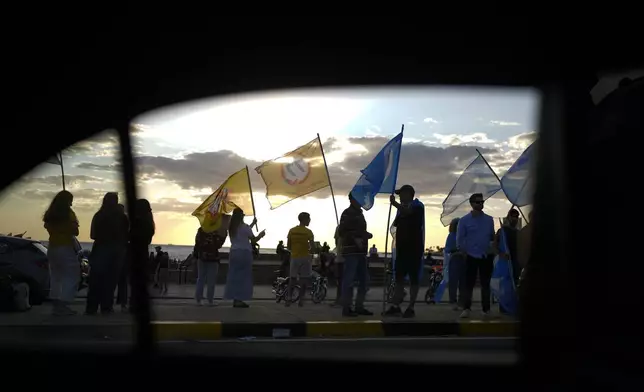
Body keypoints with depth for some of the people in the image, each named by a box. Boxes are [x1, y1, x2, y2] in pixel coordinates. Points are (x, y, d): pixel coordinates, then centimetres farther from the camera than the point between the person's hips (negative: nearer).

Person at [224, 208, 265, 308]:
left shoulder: (231, 228, 8)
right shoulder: (244, 226, -12)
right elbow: (253, 240, -7)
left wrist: (252, 224, 31)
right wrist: (261, 235, 12)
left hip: (234, 253, 6)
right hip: (244, 253, -6)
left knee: (234, 276, 9)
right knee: (243, 276, 0)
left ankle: (235, 299, 11)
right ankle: (239, 300, -1)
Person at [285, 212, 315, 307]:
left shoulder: (291, 231, 2)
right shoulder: (308, 232, -9)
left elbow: (288, 246, 2)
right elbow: (312, 246, -13)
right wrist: (308, 249, 9)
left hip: (294, 257, 3)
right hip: (305, 257, -3)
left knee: (292, 278, 10)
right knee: (304, 279, 5)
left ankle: (288, 299, 4)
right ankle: (301, 300, 4)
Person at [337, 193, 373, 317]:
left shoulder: (359, 213, 20)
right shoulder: (347, 213, -6)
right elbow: (341, 232, -14)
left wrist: (367, 235, 10)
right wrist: (355, 239, -23)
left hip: (361, 251, 9)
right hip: (351, 251, -9)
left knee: (364, 280, 11)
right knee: (349, 280, -7)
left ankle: (359, 306, 18)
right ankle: (346, 308, -3)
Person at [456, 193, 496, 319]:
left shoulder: (489, 220, 8)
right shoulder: (464, 220, -1)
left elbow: (492, 237, 13)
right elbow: (459, 239, 0)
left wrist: (496, 238, -7)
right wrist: (463, 253, -5)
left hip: (486, 257, 3)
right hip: (471, 256, -3)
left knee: (485, 284, 8)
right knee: (469, 284, -4)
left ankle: (486, 310, 14)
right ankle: (466, 309, -1)